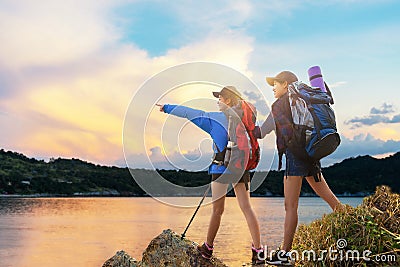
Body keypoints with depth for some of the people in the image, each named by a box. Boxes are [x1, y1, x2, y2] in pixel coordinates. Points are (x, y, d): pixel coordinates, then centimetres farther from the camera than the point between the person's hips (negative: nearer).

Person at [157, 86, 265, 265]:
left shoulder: (215, 118, -5)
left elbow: (190, 113, -1)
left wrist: (167, 108, 7)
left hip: (222, 168, -4)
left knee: (217, 210, 6)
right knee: (246, 208, 1)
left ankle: (208, 248, 22)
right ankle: (258, 250, -5)